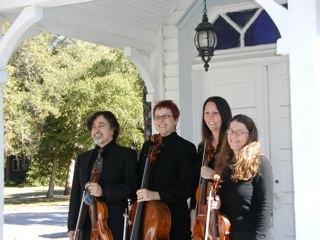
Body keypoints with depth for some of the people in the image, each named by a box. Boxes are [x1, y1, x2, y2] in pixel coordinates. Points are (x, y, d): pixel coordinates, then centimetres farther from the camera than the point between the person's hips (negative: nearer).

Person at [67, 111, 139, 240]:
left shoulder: (127, 154, 4)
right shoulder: (82, 158, 18)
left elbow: (132, 187, -6)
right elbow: (75, 193, 14)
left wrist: (104, 191, -19)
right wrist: (72, 226, 6)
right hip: (86, 227, 4)